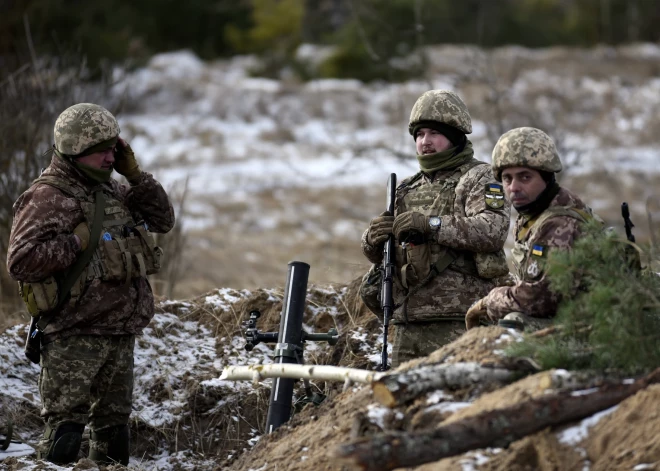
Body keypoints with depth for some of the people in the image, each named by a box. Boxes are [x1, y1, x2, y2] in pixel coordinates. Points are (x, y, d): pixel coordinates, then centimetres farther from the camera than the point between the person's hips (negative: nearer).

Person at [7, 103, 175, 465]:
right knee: (65, 430, -10)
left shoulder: (110, 190, 13)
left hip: (121, 335, 8)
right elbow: (20, 262, -21)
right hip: (75, 339, -8)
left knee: (114, 425, 15)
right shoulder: (48, 198, -13)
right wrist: (78, 242, -21)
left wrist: (135, 176, 6)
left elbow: (162, 219, 17)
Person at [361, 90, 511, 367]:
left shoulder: (478, 178, 3)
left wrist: (432, 224, -20)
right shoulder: (409, 188, 23)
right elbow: (374, 252, 23)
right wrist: (374, 239, -3)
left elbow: (494, 230, -15)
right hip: (408, 323, 7)